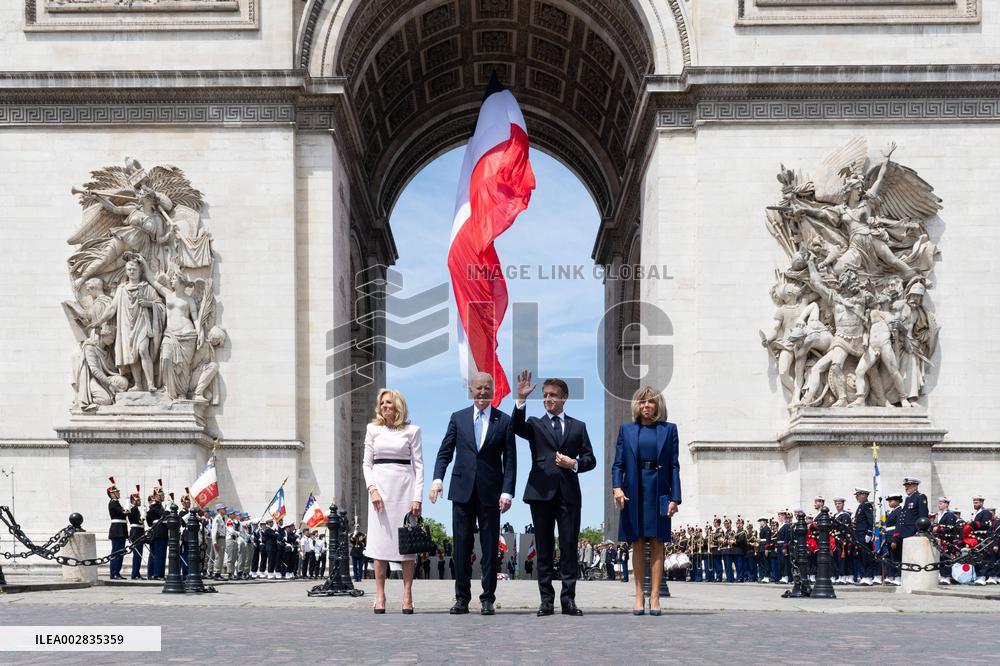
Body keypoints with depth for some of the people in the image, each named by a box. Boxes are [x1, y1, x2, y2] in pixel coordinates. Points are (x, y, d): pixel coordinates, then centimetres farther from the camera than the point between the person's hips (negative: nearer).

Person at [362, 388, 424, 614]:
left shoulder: (412, 430, 5)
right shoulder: (373, 429, 10)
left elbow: (418, 465, 3)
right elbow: (367, 463, 10)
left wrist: (417, 497, -5)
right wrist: (372, 488, -6)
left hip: (404, 487, -1)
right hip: (380, 486, 1)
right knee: (380, 541, -2)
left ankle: (407, 596, 1)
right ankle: (380, 597, 0)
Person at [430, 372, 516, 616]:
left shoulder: (504, 421, 4)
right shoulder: (458, 418, 9)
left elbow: (510, 460, 1)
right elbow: (445, 452, 7)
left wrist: (507, 492, -9)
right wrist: (437, 478, -9)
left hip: (490, 493, -1)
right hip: (462, 491, 1)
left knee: (490, 548, 2)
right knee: (461, 547, 4)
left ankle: (488, 599, 10)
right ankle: (461, 598, 11)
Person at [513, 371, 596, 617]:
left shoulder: (578, 427, 15)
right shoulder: (535, 424, 11)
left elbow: (590, 459, 13)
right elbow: (518, 428, -12)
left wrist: (574, 464, -7)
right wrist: (521, 399, -24)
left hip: (569, 494, 1)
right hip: (541, 493, -1)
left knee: (569, 548, -2)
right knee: (544, 550, 2)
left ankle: (568, 599, 2)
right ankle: (546, 600, 6)